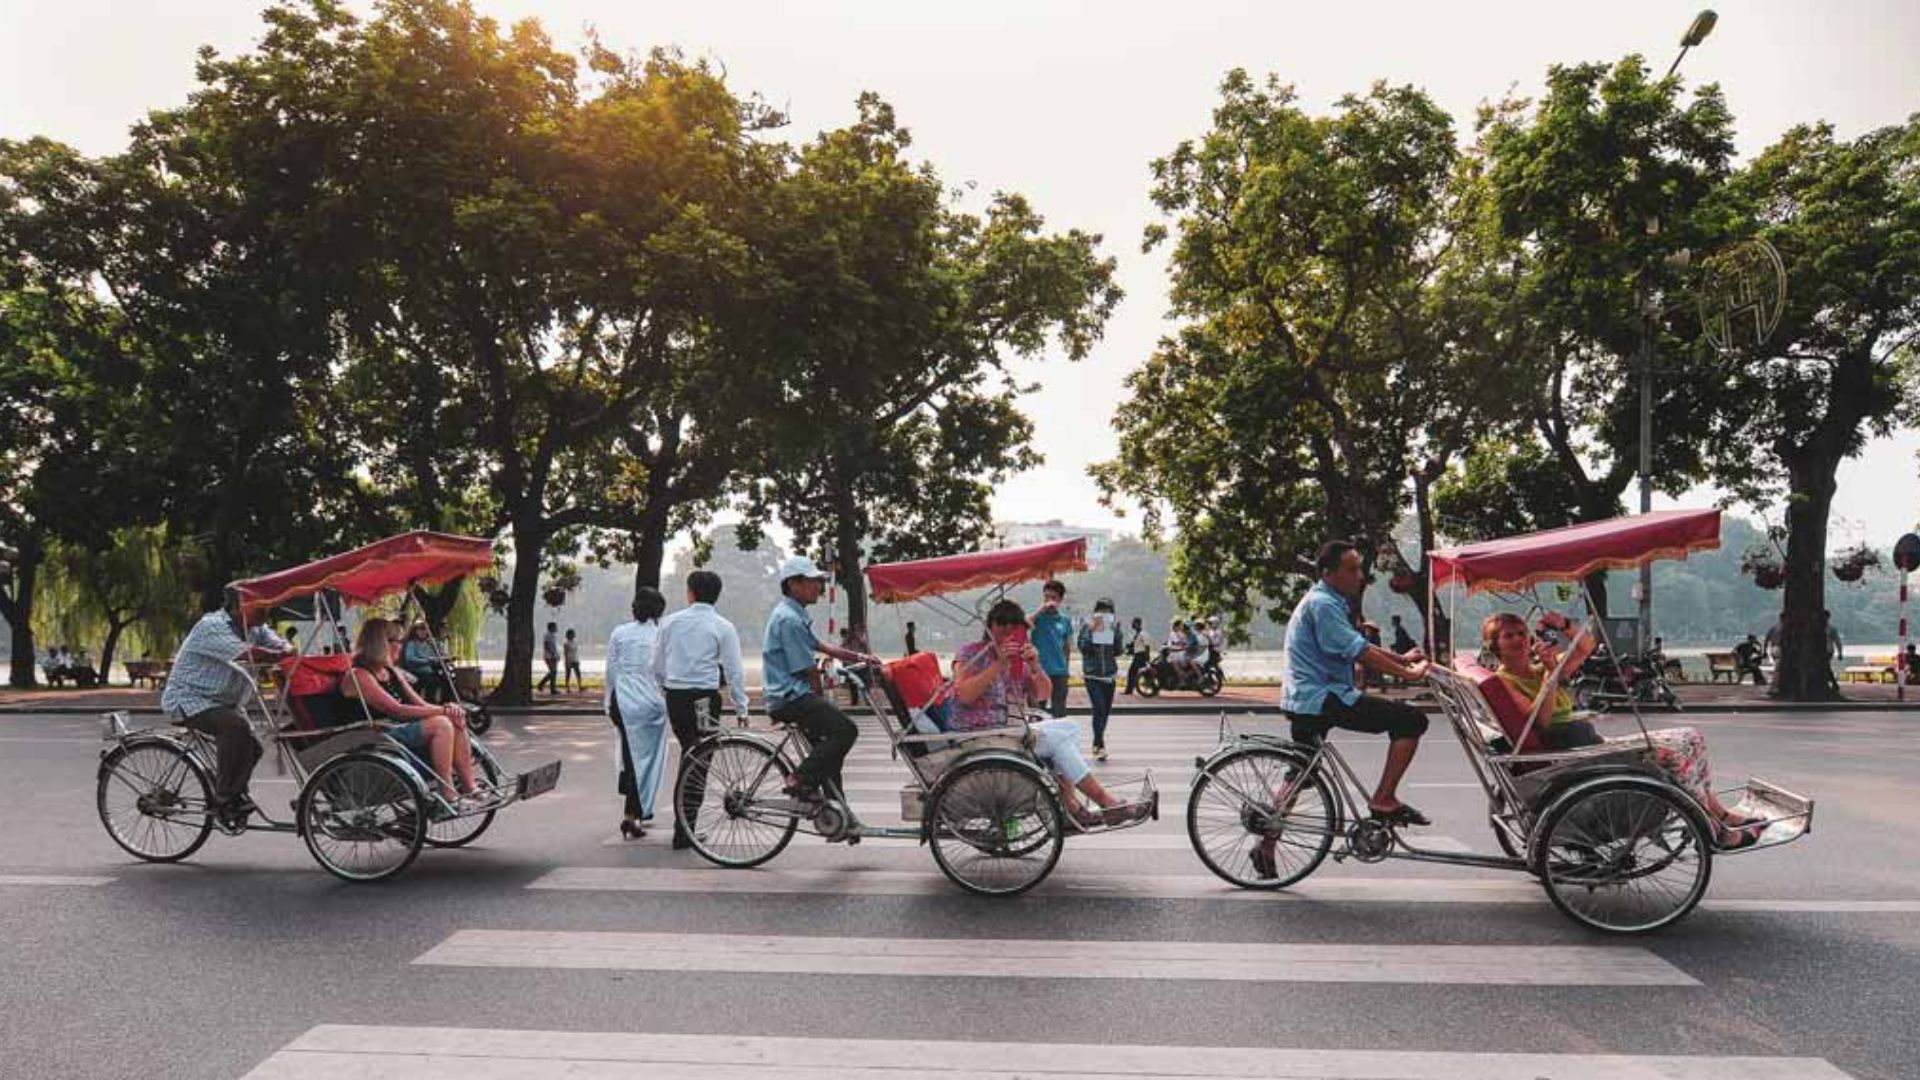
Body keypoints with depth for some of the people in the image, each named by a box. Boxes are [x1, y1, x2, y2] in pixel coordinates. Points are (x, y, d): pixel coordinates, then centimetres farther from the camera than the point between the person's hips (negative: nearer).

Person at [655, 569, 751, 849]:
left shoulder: (670, 622, 6)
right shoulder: (722, 627, -4)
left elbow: (657, 667, 11)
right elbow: (734, 671, -5)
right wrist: (741, 708, 3)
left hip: (674, 697, 4)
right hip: (703, 697, -4)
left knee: (689, 753, 19)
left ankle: (683, 821, 25)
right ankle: (684, 831, 0)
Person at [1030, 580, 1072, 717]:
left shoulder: (1065, 620, 8)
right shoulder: (1038, 616, -1)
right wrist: (1041, 609, -22)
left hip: (1059, 673, 3)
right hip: (1039, 672, -3)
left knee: (1059, 712, 8)